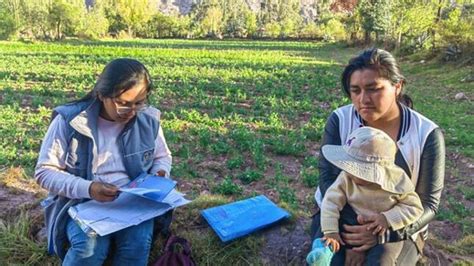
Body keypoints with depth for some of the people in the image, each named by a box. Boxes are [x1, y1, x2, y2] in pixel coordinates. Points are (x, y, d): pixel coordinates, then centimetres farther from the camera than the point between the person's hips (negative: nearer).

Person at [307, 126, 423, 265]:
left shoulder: (397, 179, -18)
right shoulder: (346, 177, -17)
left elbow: (415, 207, -10)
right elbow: (331, 201, -19)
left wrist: (389, 219, -25)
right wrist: (330, 231, -29)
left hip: (387, 233, -2)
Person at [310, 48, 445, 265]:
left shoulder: (427, 134, -11)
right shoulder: (339, 120, -8)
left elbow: (427, 204, -8)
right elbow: (328, 179, -11)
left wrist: (383, 232, -26)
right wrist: (351, 236, -22)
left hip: (398, 230, 0)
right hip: (339, 219, 1)